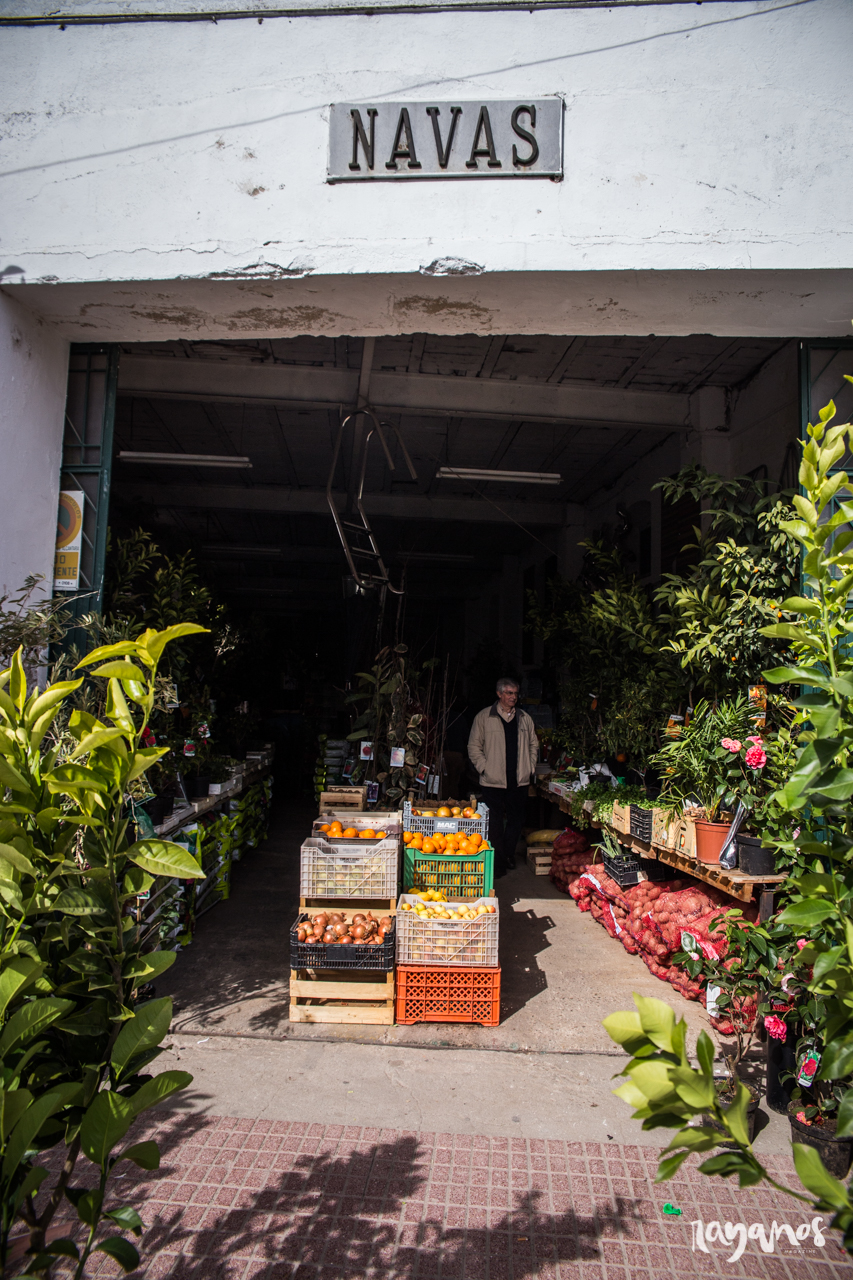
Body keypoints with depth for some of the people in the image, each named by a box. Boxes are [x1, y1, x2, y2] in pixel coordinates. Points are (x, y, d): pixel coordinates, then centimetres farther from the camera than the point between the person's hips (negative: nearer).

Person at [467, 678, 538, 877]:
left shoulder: (524, 718, 11)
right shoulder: (484, 717, -1)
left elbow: (534, 744, 20)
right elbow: (474, 746, 1)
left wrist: (530, 767, 10)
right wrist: (484, 768, -8)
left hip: (519, 780, 4)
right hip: (493, 780, -4)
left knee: (516, 819, 10)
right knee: (495, 822, 0)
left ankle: (508, 855, 28)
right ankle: (498, 863, 9)